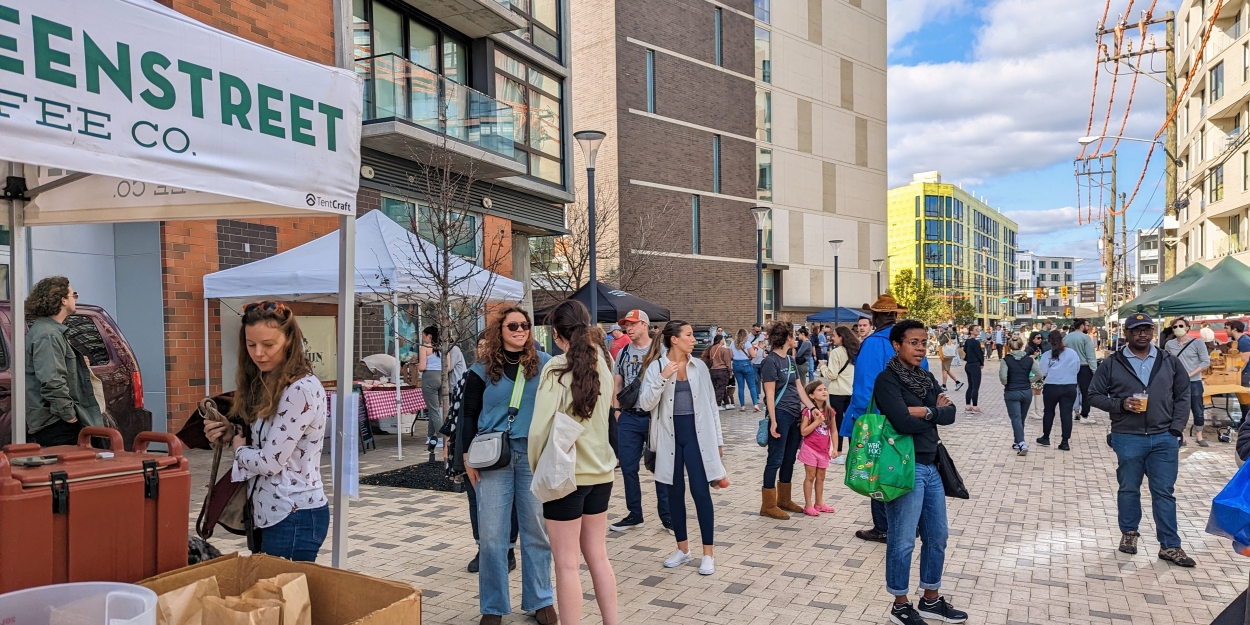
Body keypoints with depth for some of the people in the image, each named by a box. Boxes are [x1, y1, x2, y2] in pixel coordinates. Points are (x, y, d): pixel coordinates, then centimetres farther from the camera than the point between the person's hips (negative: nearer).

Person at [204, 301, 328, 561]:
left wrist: (238, 448, -2)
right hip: (271, 512, 9)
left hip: (294, 516, -9)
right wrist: (226, 434, 0)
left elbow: (270, 461, -20)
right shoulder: (267, 384, 9)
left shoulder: (301, 390, -20)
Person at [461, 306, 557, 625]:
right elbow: (469, 415, 6)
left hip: (535, 454, 0)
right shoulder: (482, 368, 2)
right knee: (492, 535, 4)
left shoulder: (544, 363, 1)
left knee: (537, 530, 8)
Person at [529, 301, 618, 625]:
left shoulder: (556, 368, -14)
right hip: (600, 471, 6)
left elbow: (541, 426, -16)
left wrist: (536, 465, 0)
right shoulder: (601, 365, 4)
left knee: (567, 564, 4)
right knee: (598, 557, 17)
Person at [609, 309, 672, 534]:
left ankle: (667, 516, 14)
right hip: (628, 419, 5)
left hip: (655, 417, -4)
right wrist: (617, 410, 4)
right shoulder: (623, 353, 9)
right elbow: (617, 384, 13)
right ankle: (634, 514, 21)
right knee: (628, 467, 8)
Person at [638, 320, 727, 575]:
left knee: (701, 492, -2)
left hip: (697, 434, 1)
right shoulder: (656, 367, -4)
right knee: (675, 492, 10)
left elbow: (711, 404, 8)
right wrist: (662, 378, -21)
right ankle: (682, 548, 24)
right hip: (671, 436, 0)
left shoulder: (699, 366, 4)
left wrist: (718, 438, 7)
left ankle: (708, 553, 8)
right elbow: (646, 404, -10)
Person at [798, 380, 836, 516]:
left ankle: (819, 503, 27)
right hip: (810, 449, -5)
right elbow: (803, 432, -17)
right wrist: (817, 421, -22)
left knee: (821, 477, 14)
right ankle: (808, 506, 8)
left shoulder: (829, 411, 0)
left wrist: (835, 448, 1)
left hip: (824, 449, 5)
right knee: (810, 477, 2)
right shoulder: (808, 411, -14)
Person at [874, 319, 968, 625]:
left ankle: (931, 599, 32)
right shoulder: (887, 379, -12)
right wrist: (934, 413, -7)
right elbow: (903, 423, -23)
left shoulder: (926, 377, 11)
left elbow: (950, 414, 2)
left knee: (937, 536, 16)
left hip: (931, 465, 8)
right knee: (903, 540, 2)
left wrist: (926, 412, -16)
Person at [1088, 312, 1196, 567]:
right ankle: (1129, 533, 29)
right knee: (1129, 489, 12)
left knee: (1164, 492, 5)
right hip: (1127, 438, -1)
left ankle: (1170, 546, 13)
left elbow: (1183, 396, 8)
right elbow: (1095, 395, 2)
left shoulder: (1170, 362, 5)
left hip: (1164, 438, 1)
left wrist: (1175, 428, -2)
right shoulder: (1112, 364, -1)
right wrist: (1120, 404, -15)